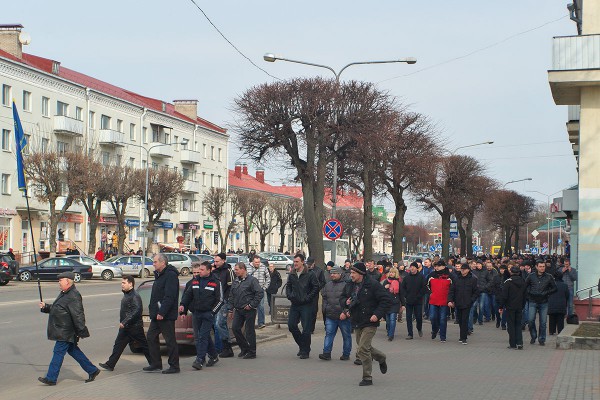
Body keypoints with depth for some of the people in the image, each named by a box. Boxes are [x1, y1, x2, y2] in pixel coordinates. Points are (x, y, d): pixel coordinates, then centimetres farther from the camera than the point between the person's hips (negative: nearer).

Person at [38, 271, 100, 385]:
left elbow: (78, 316, -23)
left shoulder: (73, 296, -20)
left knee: (58, 352, -4)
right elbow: (55, 309, 27)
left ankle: (51, 378, 3)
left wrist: (81, 332, -24)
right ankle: (92, 370, 22)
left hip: (65, 333, -11)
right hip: (63, 331, 11)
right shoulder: (64, 294, 14)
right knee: (73, 351, 15)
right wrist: (45, 307, 13)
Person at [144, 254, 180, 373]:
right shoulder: (159, 275, 18)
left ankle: (174, 366, 2)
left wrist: (162, 312, -26)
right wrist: (153, 311, 15)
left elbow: (169, 296, -23)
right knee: (151, 337, 11)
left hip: (166, 316, -10)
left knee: (170, 340, -4)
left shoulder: (170, 275, -15)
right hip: (157, 314, 10)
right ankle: (156, 364, 19)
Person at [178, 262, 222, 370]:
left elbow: (220, 300, -2)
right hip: (196, 313, 6)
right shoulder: (194, 281, 12)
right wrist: (182, 305, 0)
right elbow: (187, 294, 17)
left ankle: (200, 360, -14)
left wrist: (212, 312, -9)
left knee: (203, 336, -12)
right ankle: (213, 355, 25)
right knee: (198, 336, 10)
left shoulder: (216, 283, -3)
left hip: (208, 314, -6)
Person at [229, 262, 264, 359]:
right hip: (238, 310, 7)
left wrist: (252, 305, -15)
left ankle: (251, 352, 6)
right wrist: (231, 309, 16)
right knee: (235, 328, 3)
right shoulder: (236, 281, 13)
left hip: (249, 310, -7)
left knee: (249, 331, -2)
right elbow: (231, 296, 21)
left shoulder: (252, 280, -10)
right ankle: (244, 348, 18)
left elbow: (260, 293, -15)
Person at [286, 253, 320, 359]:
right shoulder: (291, 275, 9)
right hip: (294, 305, 6)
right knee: (291, 325, 3)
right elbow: (288, 286, 21)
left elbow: (316, 288, -7)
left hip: (306, 305, -5)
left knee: (306, 329, -3)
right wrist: (289, 296, 4)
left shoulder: (309, 274, -7)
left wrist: (307, 298, -12)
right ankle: (302, 345, 22)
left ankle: (305, 351, 6)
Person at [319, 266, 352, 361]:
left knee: (346, 336, 6)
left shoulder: (346, 285, -7)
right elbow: (324, 298, 20)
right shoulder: (328, 285, 14)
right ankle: (327, 353, -4)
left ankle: (346, 354, 15)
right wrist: (325, 309, 10)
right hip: (330, 316, 5)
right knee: (329, 334, -2)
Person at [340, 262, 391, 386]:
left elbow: (386, 300, -14)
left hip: (369, 323, -8)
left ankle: (367, 378, -2)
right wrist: (345, 302, -3)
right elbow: (342, 298, 21)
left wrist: (378, 314, -21)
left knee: (363, 349, -13)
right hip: (356, 323, 8)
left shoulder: (373, 285, -14)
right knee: (365, 348, 18)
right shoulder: (350, 286, 7)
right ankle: (381, 357, 46)